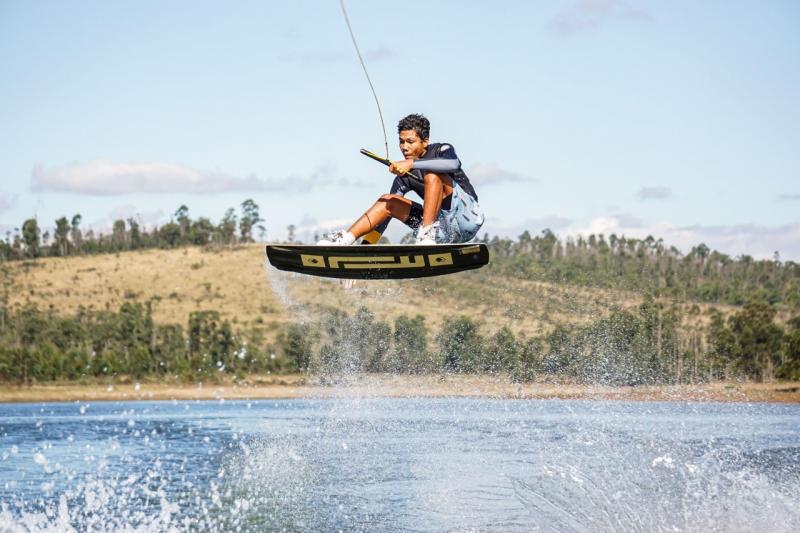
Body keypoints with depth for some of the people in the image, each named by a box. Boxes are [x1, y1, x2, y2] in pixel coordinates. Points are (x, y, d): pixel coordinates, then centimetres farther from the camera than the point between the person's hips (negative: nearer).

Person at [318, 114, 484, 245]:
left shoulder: (442, 150, -5)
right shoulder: (404, 174, 9)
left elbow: (453, 164, -31)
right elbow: (388, 210, 13)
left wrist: (412, 164, -34)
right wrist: (367, 243, 6)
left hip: (468, 217, -6)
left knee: (432, 175, -25)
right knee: (387, 200, 3)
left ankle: (427, 234, -34)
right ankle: (346, 238, -6)